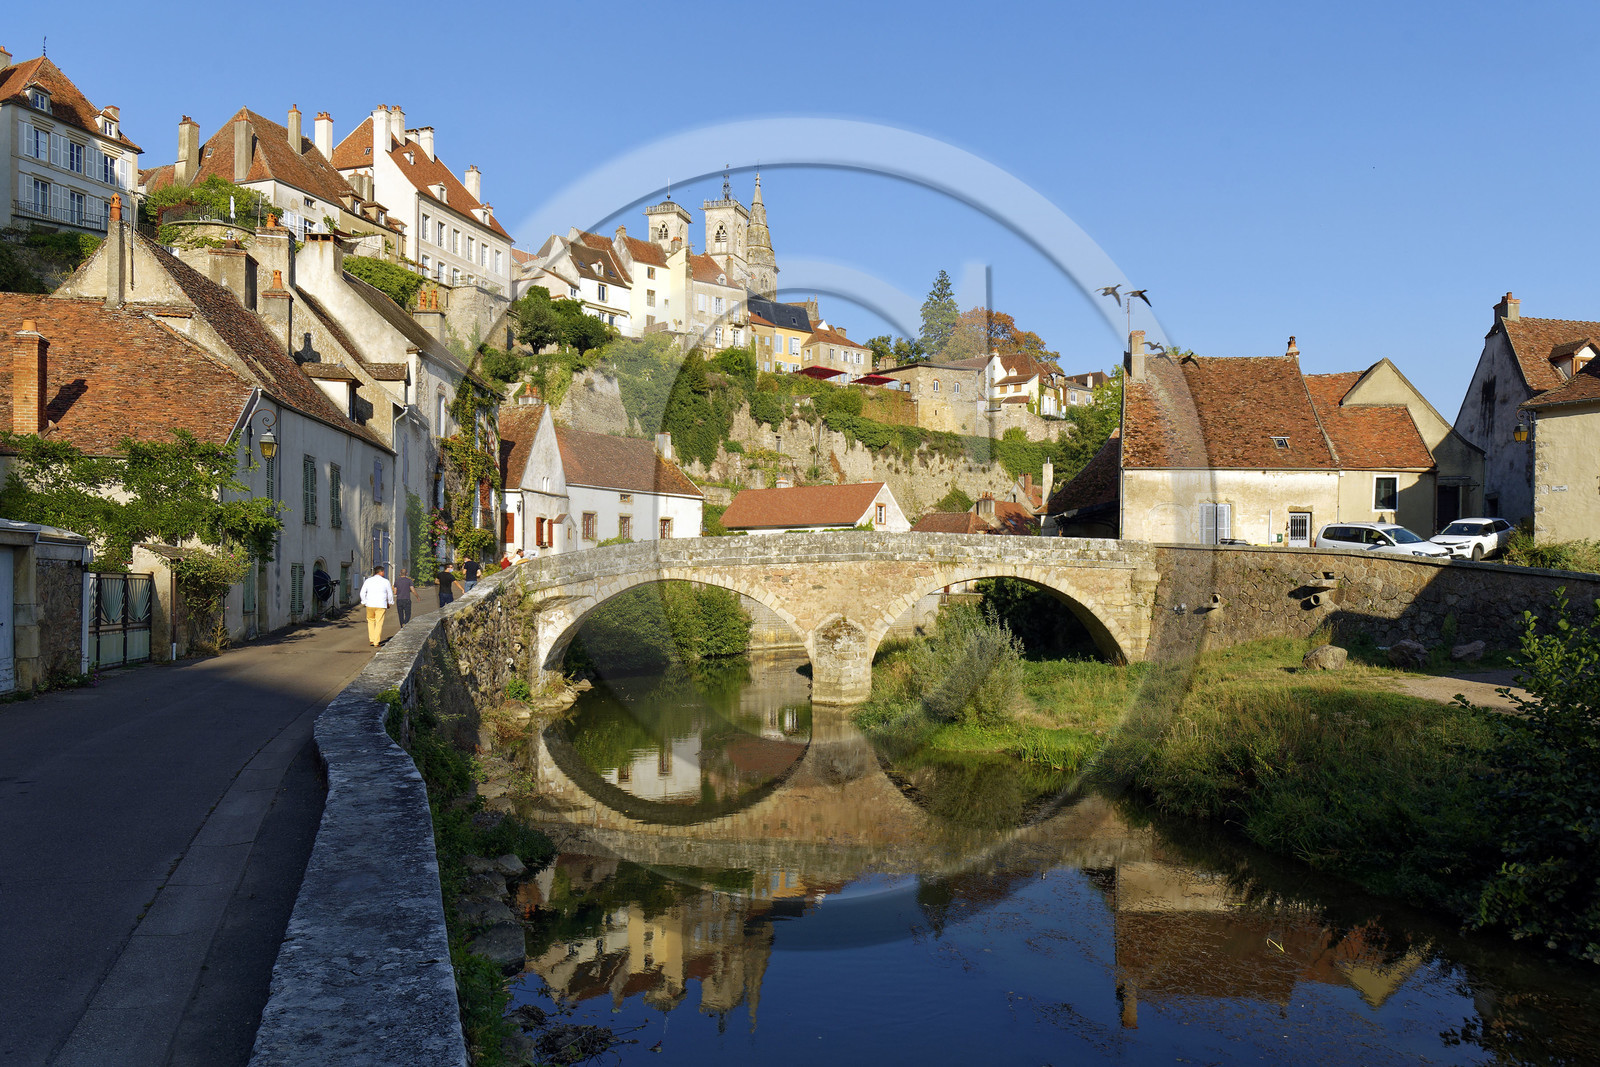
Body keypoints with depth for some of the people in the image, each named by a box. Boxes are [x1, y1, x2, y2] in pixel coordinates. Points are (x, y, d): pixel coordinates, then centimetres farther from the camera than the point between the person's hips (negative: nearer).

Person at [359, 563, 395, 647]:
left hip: (370, 605, 2)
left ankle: (371, 640, 17)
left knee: (371, 621, 20)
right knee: (379, 623, 2)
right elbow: (390, 594, 6)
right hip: (381, 605, -2)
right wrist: (389, 603, 21)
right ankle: (376, 642, 0)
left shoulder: (368, 581, 4)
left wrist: (364, 602, 17)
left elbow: (362, 593, 5)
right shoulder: (385, 581, -1)